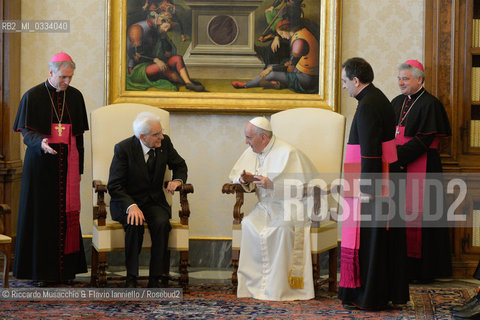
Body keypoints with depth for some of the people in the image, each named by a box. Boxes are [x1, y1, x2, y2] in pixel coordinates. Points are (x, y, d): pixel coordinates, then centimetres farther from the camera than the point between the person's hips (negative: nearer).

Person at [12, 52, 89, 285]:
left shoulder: (75, 97, 9)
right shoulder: (33, 96, -2)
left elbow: (78, 134, 13)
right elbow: (26, 132, -3)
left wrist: (78, 168, 10)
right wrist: (40, 142, -25)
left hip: (67, 165, 3)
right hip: (41, 164, -3)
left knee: (66, 215, 0)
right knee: (41, 214, -3)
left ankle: (64, 268, 5)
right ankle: (40, 270, 2)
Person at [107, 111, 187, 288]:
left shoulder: (164, 143, -3)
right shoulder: (123, 148, -14)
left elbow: (179, 165, 15)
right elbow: (114, 186, -14)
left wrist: (177, 180, -9)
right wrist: (131, 206, -31)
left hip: (154, 201, 3)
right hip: (126, 201, -3)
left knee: (162, 223, -29)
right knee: (135, 224, -34)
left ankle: (157, 278, -22)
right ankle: (131, 278, -23)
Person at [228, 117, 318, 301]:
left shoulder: (287, 153, -11)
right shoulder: (251, 153, 9)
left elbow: (301, 186, -16)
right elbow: (235, 177, 20)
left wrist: (272, 185, -26)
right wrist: (245, 180, -5)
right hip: (265, 207, 6)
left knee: (283, 226, -35)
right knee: (248, 224, -24)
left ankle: (278, 288, -29)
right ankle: (254, 284, -20)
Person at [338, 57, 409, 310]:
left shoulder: (367, 106, -18)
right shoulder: (379, 99, 12)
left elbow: (369, 151, -23)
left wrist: (365, 189, -22)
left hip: (370, 181, -10)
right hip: (384, 180, 10)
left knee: (366, 239, -2)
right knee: (385, 238, 14)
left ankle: (369, 296, 4)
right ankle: (390, 293, 20)